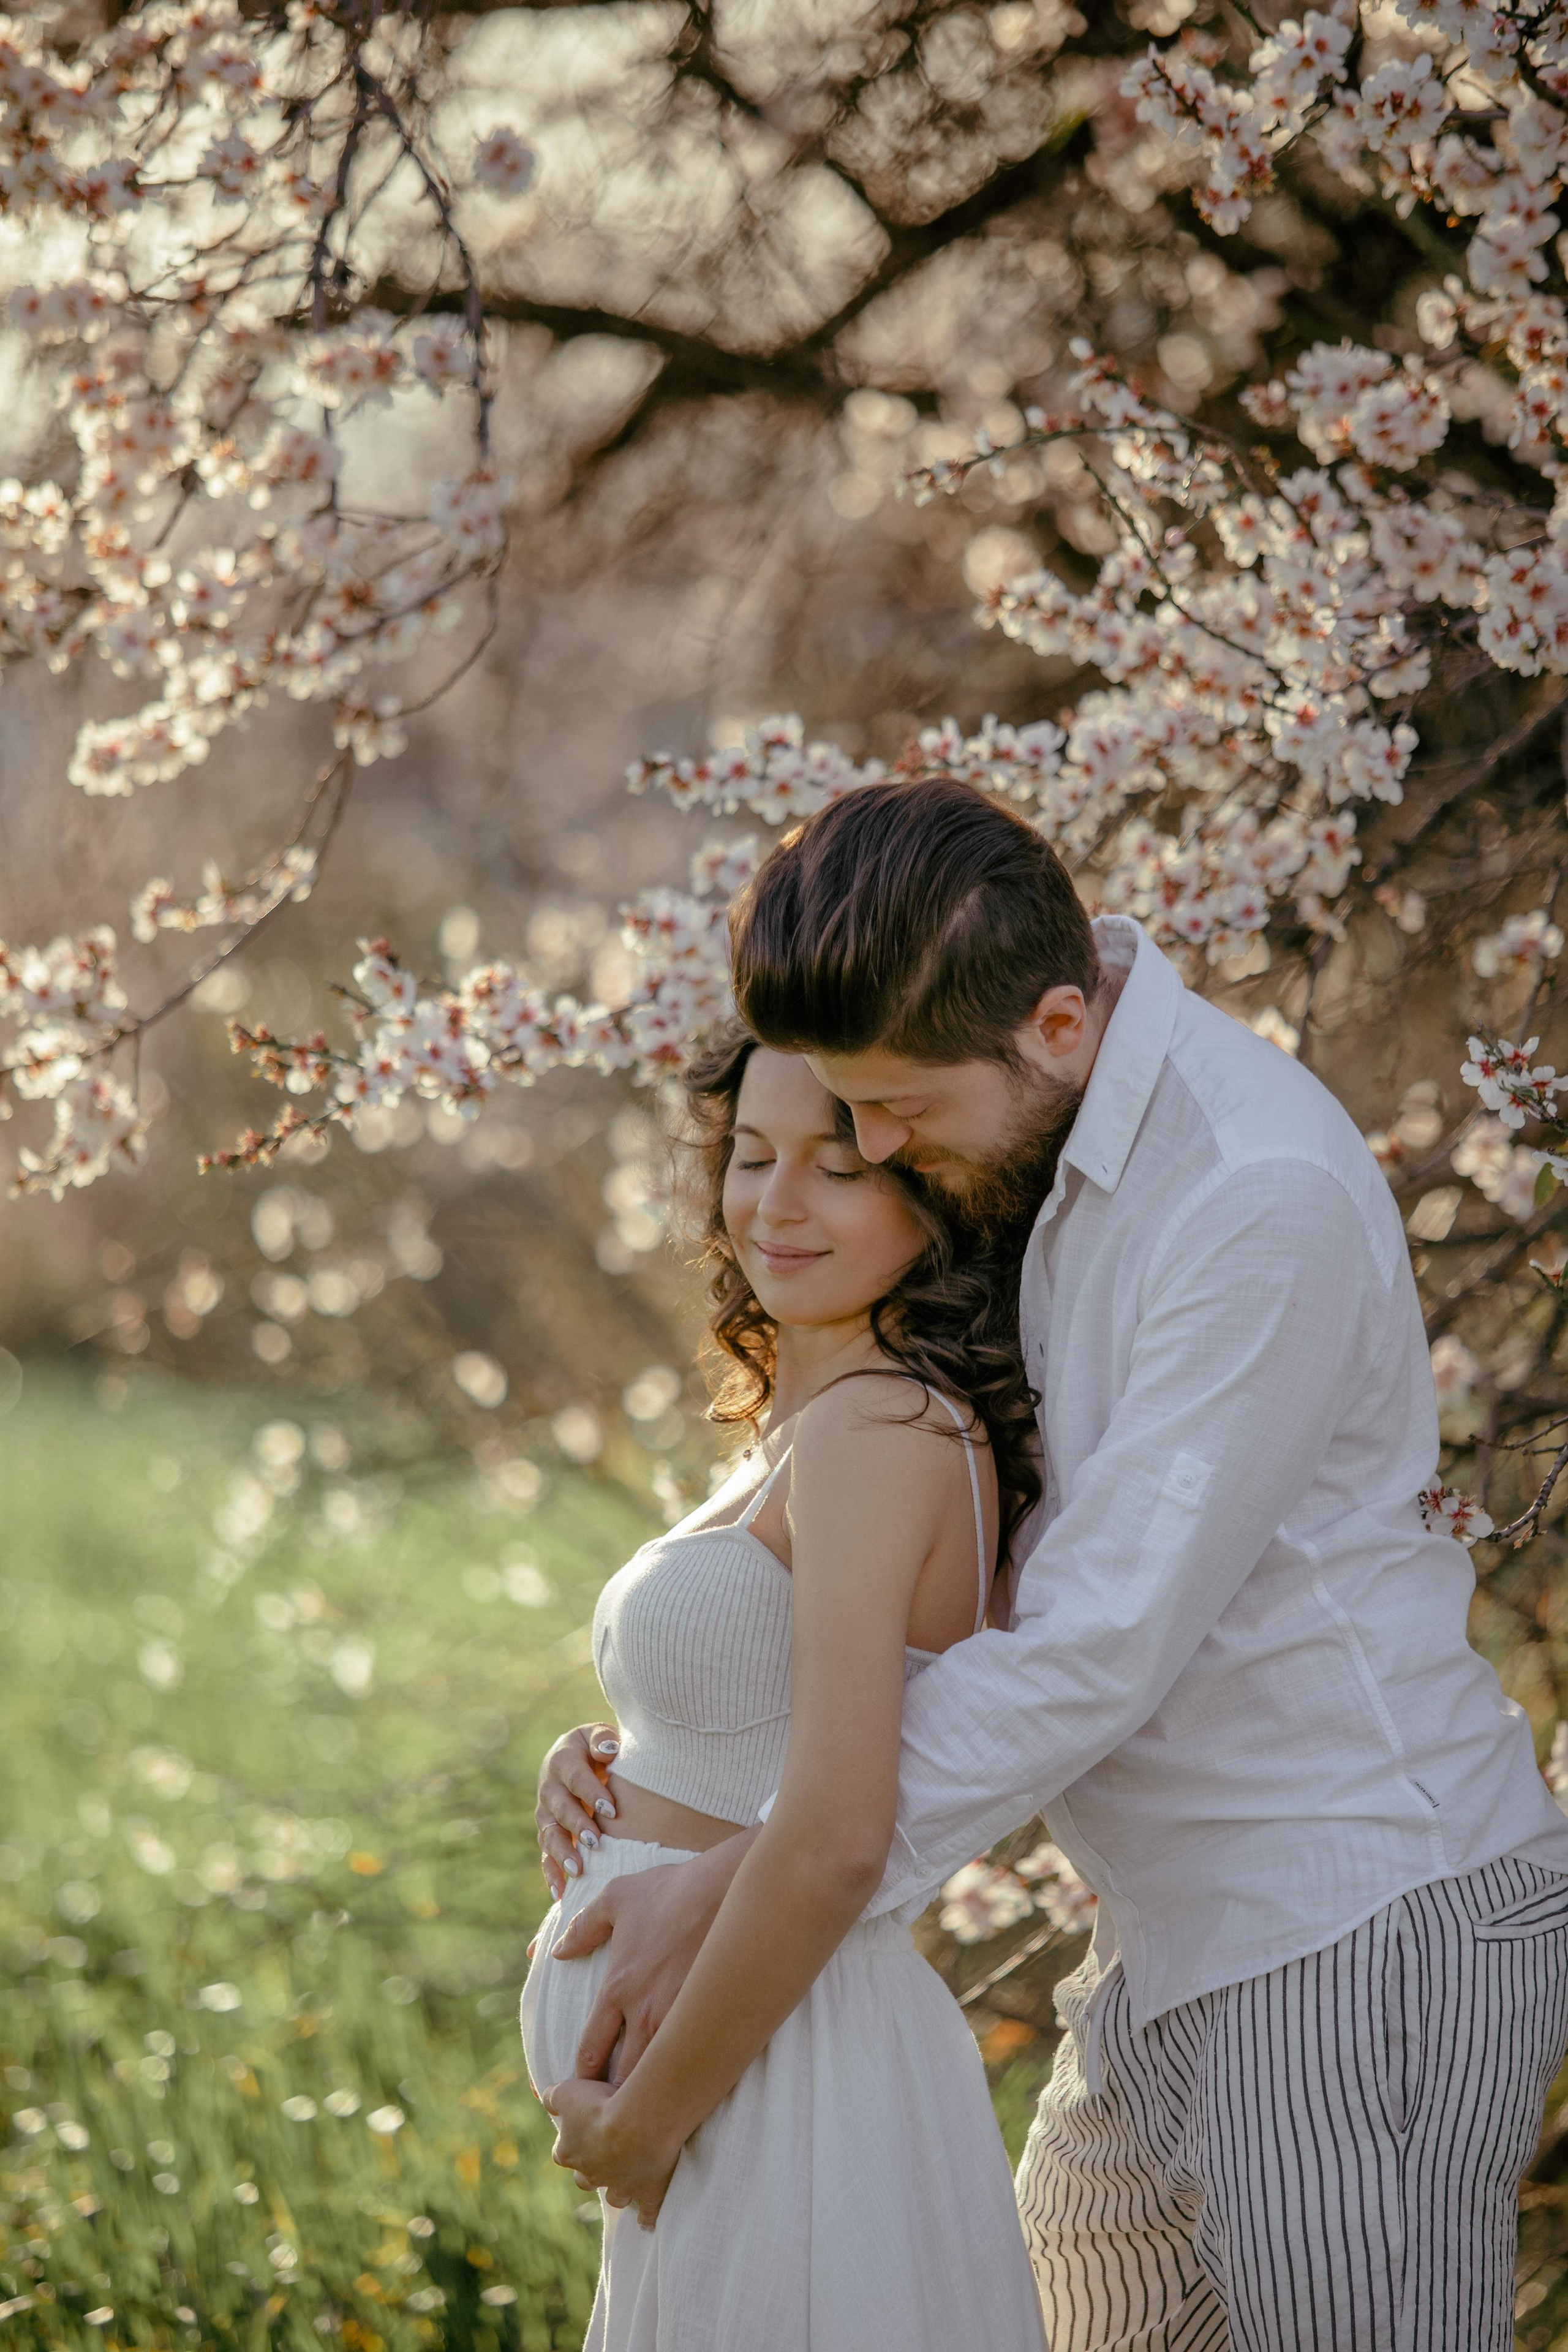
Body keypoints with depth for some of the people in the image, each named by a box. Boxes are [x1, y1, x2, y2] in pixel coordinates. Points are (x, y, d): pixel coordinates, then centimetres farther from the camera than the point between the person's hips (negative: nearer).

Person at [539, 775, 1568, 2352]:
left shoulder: (1265, 1197, -22)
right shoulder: (1018, 1156, 7)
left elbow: (1102, 1645, -24)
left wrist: (740, 1891, -22)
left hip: (1359, 1939, -9)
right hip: (1181, 1953, 9)